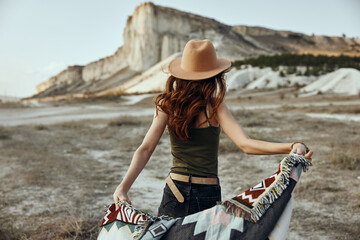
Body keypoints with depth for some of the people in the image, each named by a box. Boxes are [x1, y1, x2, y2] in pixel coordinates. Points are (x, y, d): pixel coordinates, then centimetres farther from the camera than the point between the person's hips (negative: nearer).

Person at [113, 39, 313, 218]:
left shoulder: (166, 104, -4)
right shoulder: (214, 106, -13)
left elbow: (145, 149, -10)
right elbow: (246, 144, -24)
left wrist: (123, 187, -13)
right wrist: (292, 147, -29)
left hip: (174, 191, 3)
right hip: (208, 195, -2)